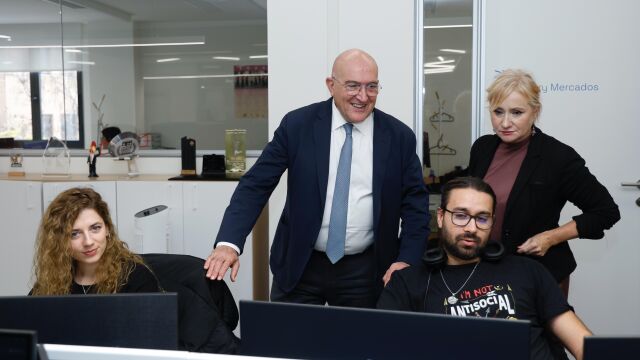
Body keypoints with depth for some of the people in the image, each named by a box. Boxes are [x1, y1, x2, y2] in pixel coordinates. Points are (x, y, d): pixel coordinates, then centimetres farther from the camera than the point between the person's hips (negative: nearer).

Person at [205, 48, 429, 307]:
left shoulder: (400, 137, -3)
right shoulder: (296, 125, -6)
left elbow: (415, 202, 3)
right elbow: (255, 185, -8)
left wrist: (407, 259, -11)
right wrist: (228, 243, -21)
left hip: (365, 271, 1)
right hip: (300, 266, 0)